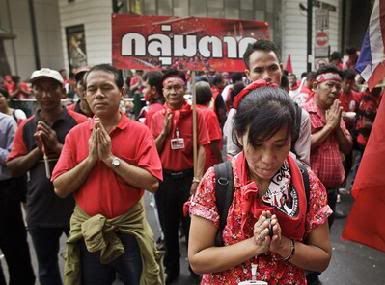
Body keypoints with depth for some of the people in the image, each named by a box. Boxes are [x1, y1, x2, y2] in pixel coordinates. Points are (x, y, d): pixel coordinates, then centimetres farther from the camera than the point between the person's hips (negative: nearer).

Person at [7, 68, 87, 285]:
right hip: (40, 210, 4)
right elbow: (13, 167, 4)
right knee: (47, 267, 20)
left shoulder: (80, 123, -8)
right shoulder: (26, 127, 5)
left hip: (75, 207, -3)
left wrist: (57, 146, -19)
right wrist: (39, 150, -11)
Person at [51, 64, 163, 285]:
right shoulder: (76, 134, -2)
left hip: (129, 228, -2)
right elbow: (60, 188, -5)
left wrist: (111, 159, -21)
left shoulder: (139, 131, -9)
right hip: (87, 230, 3)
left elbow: (152, 182, -18)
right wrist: (91, 158, -17)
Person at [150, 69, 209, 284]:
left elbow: (201, 148, -10)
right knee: (168, 228, 17)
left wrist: (197, 179, -17)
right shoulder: (157, 117, 4)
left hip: (188, 177, -3)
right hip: (164, 178, 3)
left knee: (191, 225, 11)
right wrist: (165, 130, -11)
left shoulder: (196, 114, -5)